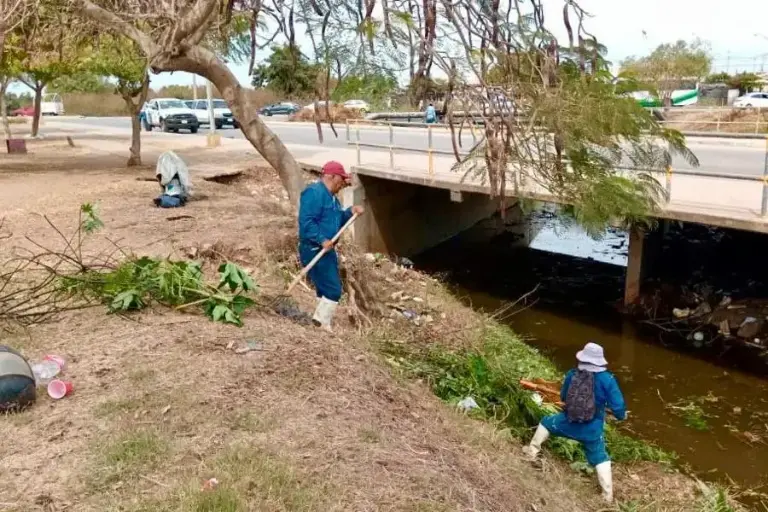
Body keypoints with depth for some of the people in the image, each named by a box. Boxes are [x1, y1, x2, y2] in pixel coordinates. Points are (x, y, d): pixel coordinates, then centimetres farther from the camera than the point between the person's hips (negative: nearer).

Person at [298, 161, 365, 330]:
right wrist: (322, 240, -29)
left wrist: (350, 212, 5)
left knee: (326, 289, 16)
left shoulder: (330, 196, 16)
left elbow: (336, 221, 22)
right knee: (333, 290, -11)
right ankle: (321, 326, -2)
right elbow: (306, 222, -25)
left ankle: (320, 324, 25)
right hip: (314, 250, -11)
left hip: (326, 250, 11)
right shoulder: (314, 192, -16)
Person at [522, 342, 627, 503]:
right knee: (600, 458, 19)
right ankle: (608, 494, 22)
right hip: (592, 429, -1)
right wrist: (622, 415, 12)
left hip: (568, 423, 1)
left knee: (546, 422, 30)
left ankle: (532, 450, 36)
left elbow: (563, 397, 10)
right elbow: (617, 405, -12)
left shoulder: (572, 374, -6)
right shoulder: (607, 379, -15)